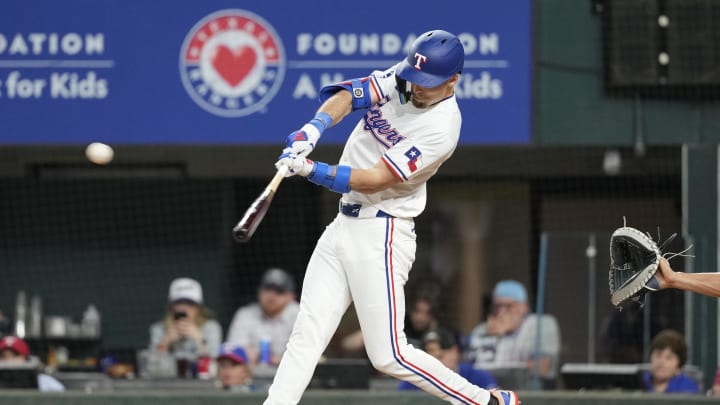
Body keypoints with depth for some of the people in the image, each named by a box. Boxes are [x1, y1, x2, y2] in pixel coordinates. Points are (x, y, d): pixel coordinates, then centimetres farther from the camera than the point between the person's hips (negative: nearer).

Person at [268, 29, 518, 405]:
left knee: (388, 356, -7)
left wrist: (314, 171, -30)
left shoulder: (441, 127, -18)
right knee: (306, 335, 0)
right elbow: (344, 95, -10)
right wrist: (312, 130, -29)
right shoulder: (399, 81, 2)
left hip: (381, 236, -7)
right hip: (342, 226, 7)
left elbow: (376, 180, -22)